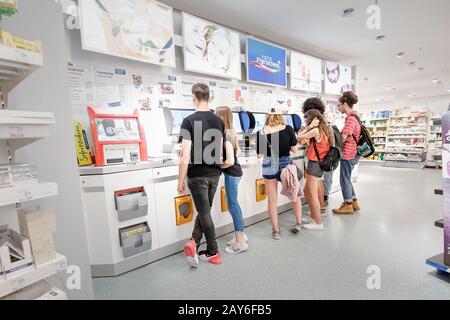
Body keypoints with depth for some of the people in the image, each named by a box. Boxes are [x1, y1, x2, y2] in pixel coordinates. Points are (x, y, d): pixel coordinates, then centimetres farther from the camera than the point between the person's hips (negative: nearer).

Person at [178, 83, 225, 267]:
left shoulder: (189, 121, -12)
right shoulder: (219, 121, 4)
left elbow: (185, 155, -16)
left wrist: (181, 180, -9)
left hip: (197, 175, -5)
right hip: (215, 173, 5)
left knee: (204, 212, 7)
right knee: (204, 210, 20)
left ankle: (213, 253, 18)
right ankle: (194, 242, 13)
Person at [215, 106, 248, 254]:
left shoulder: (225, 135, -19)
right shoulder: (231, 133, 8)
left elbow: (230, 161, -23)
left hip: (231, 173, -9)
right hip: (235, 171, 9)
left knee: (232, 205, 0)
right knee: (233, 203, 17)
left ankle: (240, 242, 12)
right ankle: (241, 234, 31)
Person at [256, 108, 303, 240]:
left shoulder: (261, 132, -9)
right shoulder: (288, 129, -8)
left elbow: (259, 154, -4)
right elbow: (294, 150, -3)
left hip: (269, 166, 0)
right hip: (285, 164, 0)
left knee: (272, 200, 11)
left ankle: (276, 230, 22)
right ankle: (298, 223, 35)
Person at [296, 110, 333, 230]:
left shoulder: (316, 130, -17)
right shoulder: (324, 129, 10)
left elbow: (298, 138, -13)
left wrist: (309, 127, -11)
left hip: (315, 164, -9)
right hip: (319, 163, 9)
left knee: (313, 195, -1)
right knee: (307, 192, 18)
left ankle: (318, 223, 10)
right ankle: (313, 217, 29)